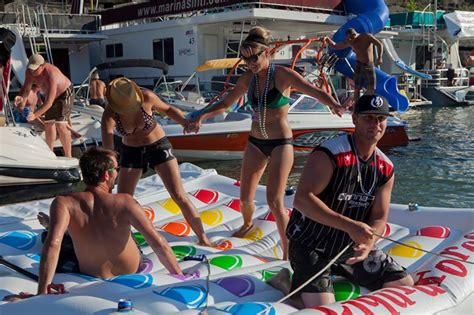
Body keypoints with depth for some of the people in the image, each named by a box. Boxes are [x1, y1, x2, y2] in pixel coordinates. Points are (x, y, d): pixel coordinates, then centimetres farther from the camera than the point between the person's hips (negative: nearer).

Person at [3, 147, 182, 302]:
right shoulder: (124, 202, -25)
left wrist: (42, 294, -34)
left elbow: (53, 244, -37)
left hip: (92, 279, -1)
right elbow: (158, 243, -27)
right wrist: (181, 279, -17)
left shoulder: (64, 203, -25)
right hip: (132, 273, 1)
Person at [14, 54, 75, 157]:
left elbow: (49, 102, -41)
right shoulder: (30, 72, -17)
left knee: (60, 124, -20)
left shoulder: (51, 75, -39)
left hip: (65, 93, -8)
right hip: (52, 95, 8)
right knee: (48, 124, 9)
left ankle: (68, 157, -17)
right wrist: (21, 98, -31)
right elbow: (26, 88, -8)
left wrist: (35, 115, -50)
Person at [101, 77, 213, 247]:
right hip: (131, 151, 1)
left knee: (179, 196, -6)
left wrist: (186, 122, -23)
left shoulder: (147, 97, -26)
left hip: (158, 146, -1)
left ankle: (203, 238, 7)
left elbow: (168, 109, -5)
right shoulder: (109, 115, -26)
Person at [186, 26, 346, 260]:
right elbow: (225, 104, 11)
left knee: (274, 201, -11)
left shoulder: (283, 75, -13)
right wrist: (202, 117, -4)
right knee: (245, 197, 10)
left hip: (281, 143, -5)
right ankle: (247, 224, 44)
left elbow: (314, 91, -24)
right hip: (255, 142, 5)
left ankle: (288, 251, 4)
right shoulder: (247, 78, 1)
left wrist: (334, 105, -44)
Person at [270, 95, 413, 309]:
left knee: (405, 285, 6)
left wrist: (367, 244, -24)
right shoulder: (330, 154, -20)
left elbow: (379, 218, -1)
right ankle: (289, 282, 8)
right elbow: (302, 199, -29)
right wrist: (350, 226, -33)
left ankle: (343, 273, 21)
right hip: (310, 245, -7)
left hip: (350, 246, 7)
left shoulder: (386, 168, 1)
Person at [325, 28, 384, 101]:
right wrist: (327, 39, -10)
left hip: (370, 65, -1)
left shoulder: (367, 36, -10)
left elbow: (379, 44, -14)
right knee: (357, 88, -3)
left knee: (371, 89, 0)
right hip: (359, 65, 1)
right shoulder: (349, 42, -1)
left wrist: (379, 57, -26)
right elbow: (335, 46, 6)